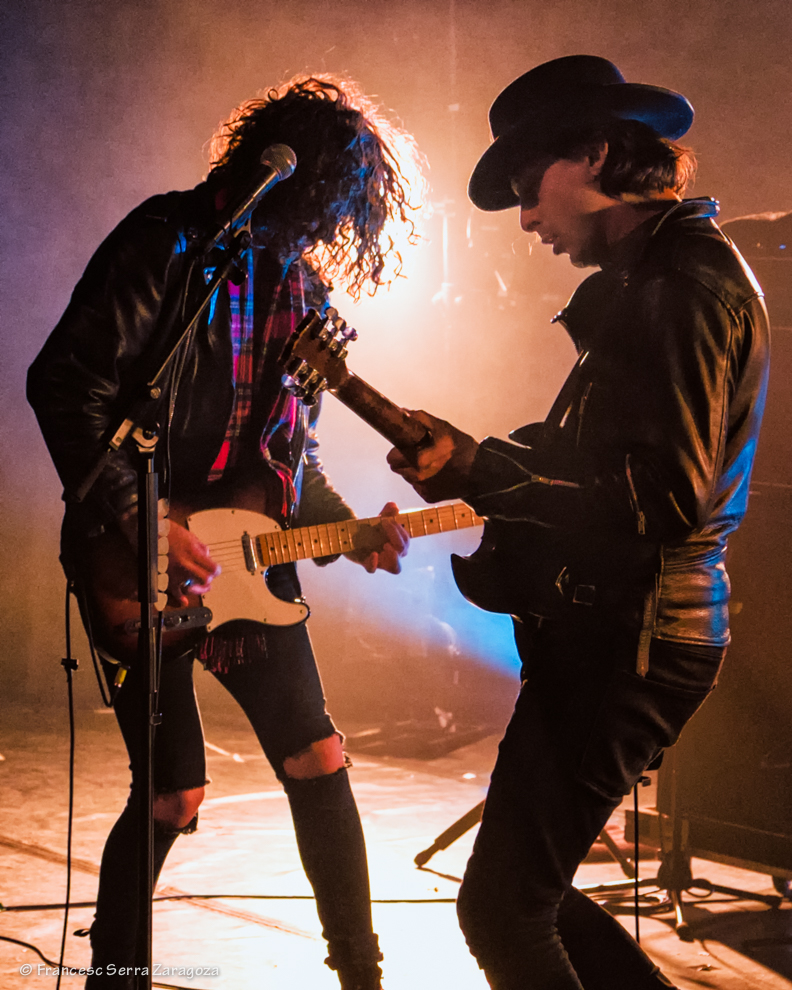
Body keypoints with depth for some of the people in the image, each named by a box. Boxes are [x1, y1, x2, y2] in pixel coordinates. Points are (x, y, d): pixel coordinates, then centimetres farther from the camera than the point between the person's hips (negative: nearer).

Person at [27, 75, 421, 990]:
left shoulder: (302, 283, 12)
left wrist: (350, 529, 2)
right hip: (136, 562, -7)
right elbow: (62, 386, -16)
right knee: (172, 796, -5)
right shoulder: (169, 243, -11)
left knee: (317, 763, 8)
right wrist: (138, 523, -19)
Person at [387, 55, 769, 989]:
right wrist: (472, 459, 8)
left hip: (626, 640, -11)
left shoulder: (686, 280, -16)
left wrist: (481, 473, -20)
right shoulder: (653, 273, 18)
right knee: (529, 892, 18)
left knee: (503, 909, -7)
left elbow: (663, 495, -24)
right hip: (607, 630, 11)